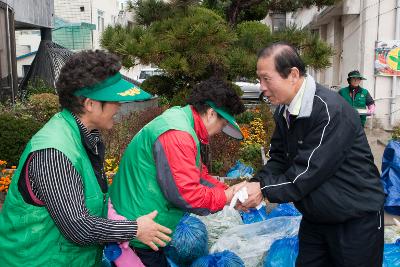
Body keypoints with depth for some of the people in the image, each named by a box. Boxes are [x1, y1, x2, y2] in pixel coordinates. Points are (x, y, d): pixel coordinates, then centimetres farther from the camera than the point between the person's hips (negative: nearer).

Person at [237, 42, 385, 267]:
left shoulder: (331, 111, -26)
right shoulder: (284, 111, 1)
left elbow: (309, 172, -26)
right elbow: (279, 158, 5)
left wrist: (264, 190, -19)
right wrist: (255, 184, -12)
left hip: (356, 219, -7)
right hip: (314, 217, 8)